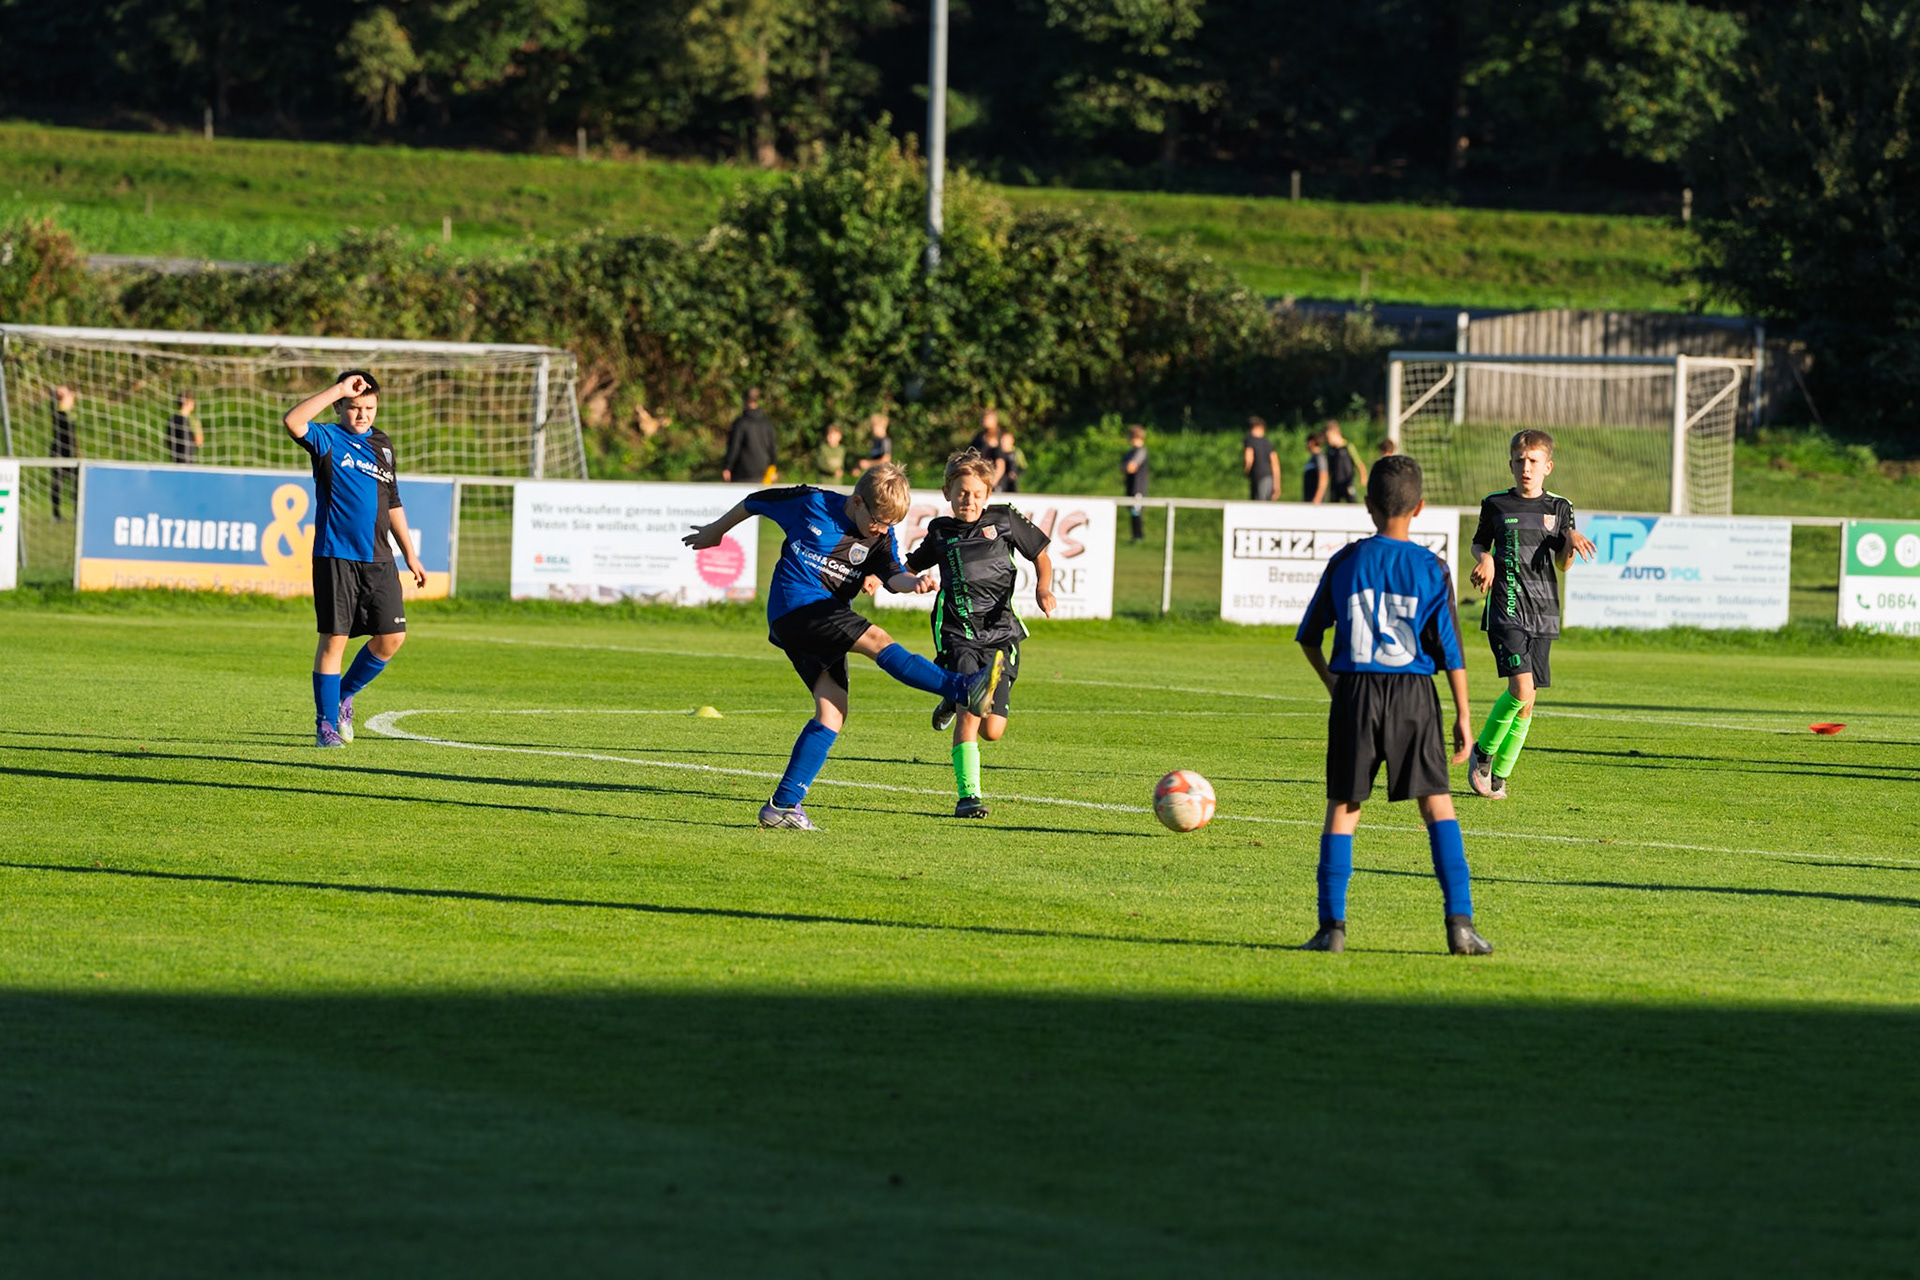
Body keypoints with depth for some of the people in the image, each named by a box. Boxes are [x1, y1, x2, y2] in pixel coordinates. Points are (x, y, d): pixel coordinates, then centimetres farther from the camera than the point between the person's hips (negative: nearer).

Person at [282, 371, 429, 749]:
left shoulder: (382, 445, 15)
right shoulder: (328, 439, -2)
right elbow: (292, 421, -25)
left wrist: (410, 555, 22)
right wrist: (338, 390, -23)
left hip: (378, 559, 5)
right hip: (335, 556, -5)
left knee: (392, 636, 0)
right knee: (334, 639, -4)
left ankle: (344, 696, 22)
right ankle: (326, 724, 5)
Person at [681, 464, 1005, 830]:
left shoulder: (881, 538, 8)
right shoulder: (812, 505, -2)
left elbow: (892, 575, -10)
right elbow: (756, 502, 12)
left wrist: (914, 582, -33)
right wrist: (716, 531, 24)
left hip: (824, 622, 7)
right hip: (794, 604, -7)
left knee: (833, 711, -6)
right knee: (876, 640, -24)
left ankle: (783, 805, -7)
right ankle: (965, 689, -40)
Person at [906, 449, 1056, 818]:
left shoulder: (1004, 520, 4)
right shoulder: (941, 533, 9)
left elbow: (1040, 555, 14)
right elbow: (910, 568, 23)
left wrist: (1043, 588, -4)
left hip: (1000, 634, 1)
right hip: (958, 633, -1)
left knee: (992, 730, -2)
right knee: (969, 716, -19)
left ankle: (956, 702, 32)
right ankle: (968, 795, -13)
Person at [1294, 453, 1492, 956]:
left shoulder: (1346, 562, 1)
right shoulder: (1431, 569, -2)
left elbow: (1309, 636, 9)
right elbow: (1449, 648, -2)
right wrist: (1463, 715, 4)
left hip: (1354, 692, 1)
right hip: (1414, 696, -1)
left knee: (1342, 807, 7)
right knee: (1438, 806, 3)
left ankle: (1332, 926, 1)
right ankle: (1459, 922, -6)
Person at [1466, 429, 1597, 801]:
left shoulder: (1559, 508, 8)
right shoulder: (1495, 505, 4)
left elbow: (1562, 564, 5)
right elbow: (1479, 543, 18)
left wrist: (1572, 541, -15)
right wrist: (1484, 558, -4)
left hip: (1543, 613, 3)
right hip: (1505, 610, -3)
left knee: (1527, 701, 3)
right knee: (1521, 689, -19)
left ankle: (1500, 773, 16)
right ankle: (1483, 751, 2)